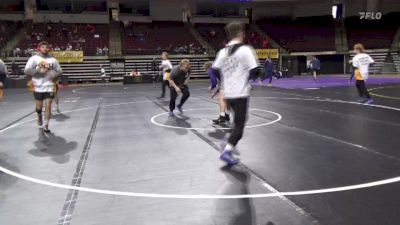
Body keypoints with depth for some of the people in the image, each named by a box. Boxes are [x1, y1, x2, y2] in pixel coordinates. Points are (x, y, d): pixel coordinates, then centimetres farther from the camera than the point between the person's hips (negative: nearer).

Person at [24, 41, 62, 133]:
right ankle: (39, 116, 41)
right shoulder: (34, 58, -1)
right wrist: (39, 70, -17)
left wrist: (53, 75, -7)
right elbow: (26, 70, -7)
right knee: (39, 107, 7)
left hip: (49, 87, 1)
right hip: (38, 87, -1)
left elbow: (59, 70, 12)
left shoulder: (53, 60, 5)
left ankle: (45, 125, 7)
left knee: (48, 106, -3)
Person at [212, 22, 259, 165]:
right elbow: (255, 72, -14)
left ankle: (230, 144, 20)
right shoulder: (245, 50, -11)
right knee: (239, 124, 1)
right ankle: (227, 151, -8)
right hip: (241, 94, -6)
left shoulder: (222, 51, 6)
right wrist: (254, 59, 5)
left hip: (228, 94, 6)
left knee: (238, 121, 25)